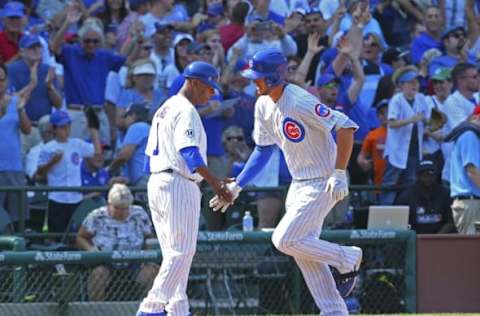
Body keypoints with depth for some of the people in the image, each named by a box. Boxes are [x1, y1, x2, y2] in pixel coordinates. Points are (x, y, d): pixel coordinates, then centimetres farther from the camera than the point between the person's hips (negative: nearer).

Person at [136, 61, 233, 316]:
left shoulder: (163, 110, 20)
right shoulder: (185, 110, -10)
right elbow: (189, 152, -22)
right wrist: (215, 183, -29)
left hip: (156, 182, 10)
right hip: (180, 185, -10)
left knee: (174, 254, 11)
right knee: (181, 252, -10)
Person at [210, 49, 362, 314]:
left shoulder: (300, 102, -23)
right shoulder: (264, 105, 5)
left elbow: (345, 127, -26)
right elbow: (263, 150, 17)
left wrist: (339, 174, -29)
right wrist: (237, 186, 14)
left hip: (322, 183, -9)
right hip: (299, 184, 9)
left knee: (285, 240, -16)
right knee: (303, 250, 8)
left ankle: (346, 258, 4)